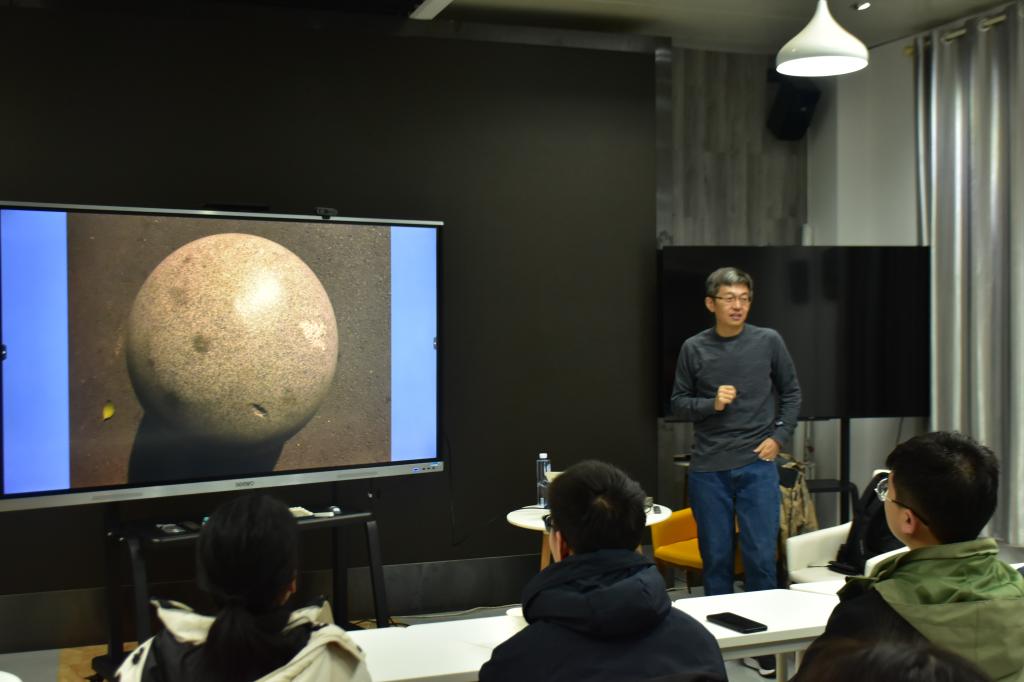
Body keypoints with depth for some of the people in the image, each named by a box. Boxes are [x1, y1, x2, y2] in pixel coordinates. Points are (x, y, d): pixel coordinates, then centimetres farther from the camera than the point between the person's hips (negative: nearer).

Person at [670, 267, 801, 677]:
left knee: (761, 555, -1)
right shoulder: (694, 348, 1)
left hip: (757, 465, 0)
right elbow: (678, 404, 7)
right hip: (708, 469, 1)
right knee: (716, 556, 7)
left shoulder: (768, 341, 1)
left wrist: (779, 436, 0)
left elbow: (791, 393, 11)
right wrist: (711, 404, -11)